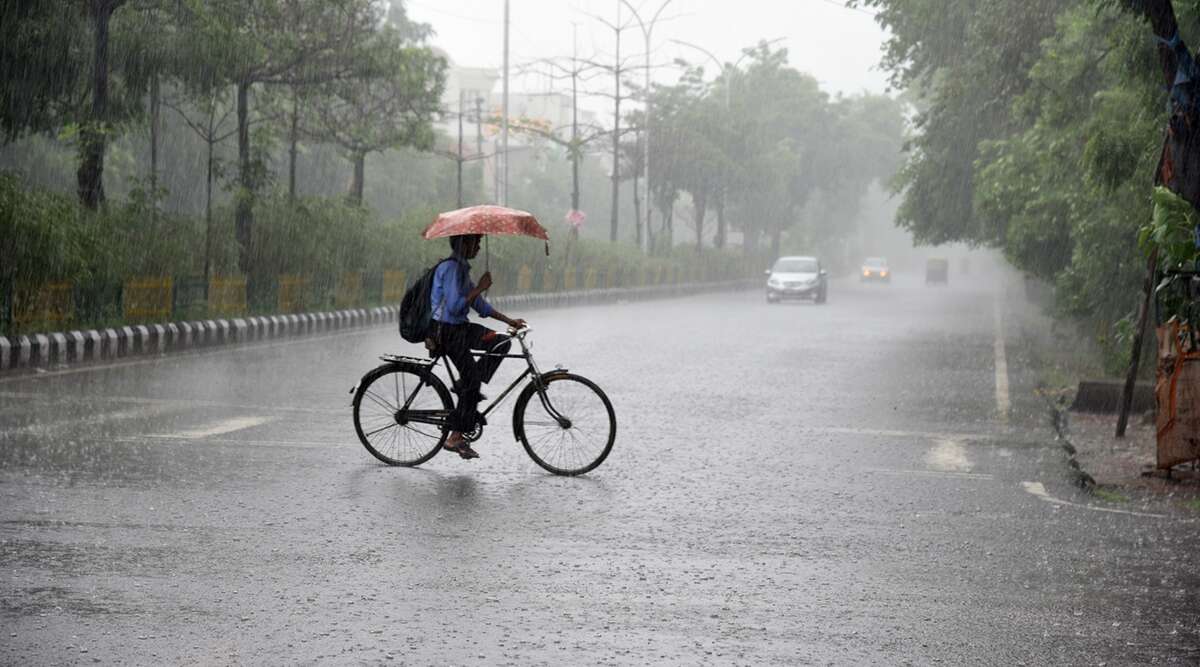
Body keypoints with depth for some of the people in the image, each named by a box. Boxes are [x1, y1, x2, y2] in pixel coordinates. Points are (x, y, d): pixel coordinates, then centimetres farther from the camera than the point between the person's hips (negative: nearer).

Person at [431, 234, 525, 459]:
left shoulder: (462, 268, 14)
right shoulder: (451, 268, -17)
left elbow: (479, 305, 18)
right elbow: (454, 306, -26)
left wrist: (509, 321, 15)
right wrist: (479, 289, -19)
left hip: (460, 327, 9)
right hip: (446, 332, -9)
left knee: (501, 343, 5)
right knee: (472, 380, -8)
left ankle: (466, 385, 5)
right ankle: (455, 438, -3)